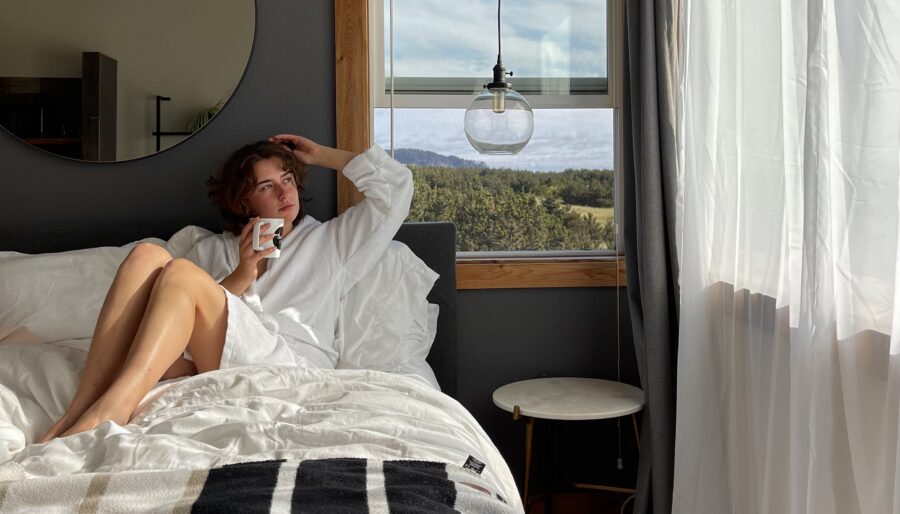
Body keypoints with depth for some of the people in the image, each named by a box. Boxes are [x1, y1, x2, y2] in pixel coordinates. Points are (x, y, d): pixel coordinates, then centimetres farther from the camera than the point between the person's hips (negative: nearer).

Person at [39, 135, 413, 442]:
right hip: (203, 368, 3)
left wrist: (323, 156, 24)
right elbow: (185, 314, 13)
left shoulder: (328, 241, 27)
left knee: (181, 273, -24)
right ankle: (76, 415, -33)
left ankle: (103, 416, -39)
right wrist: (240, 277, -2)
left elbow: (396, 187, 20)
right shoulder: (211, 250, 29)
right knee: (147, 255, -20)